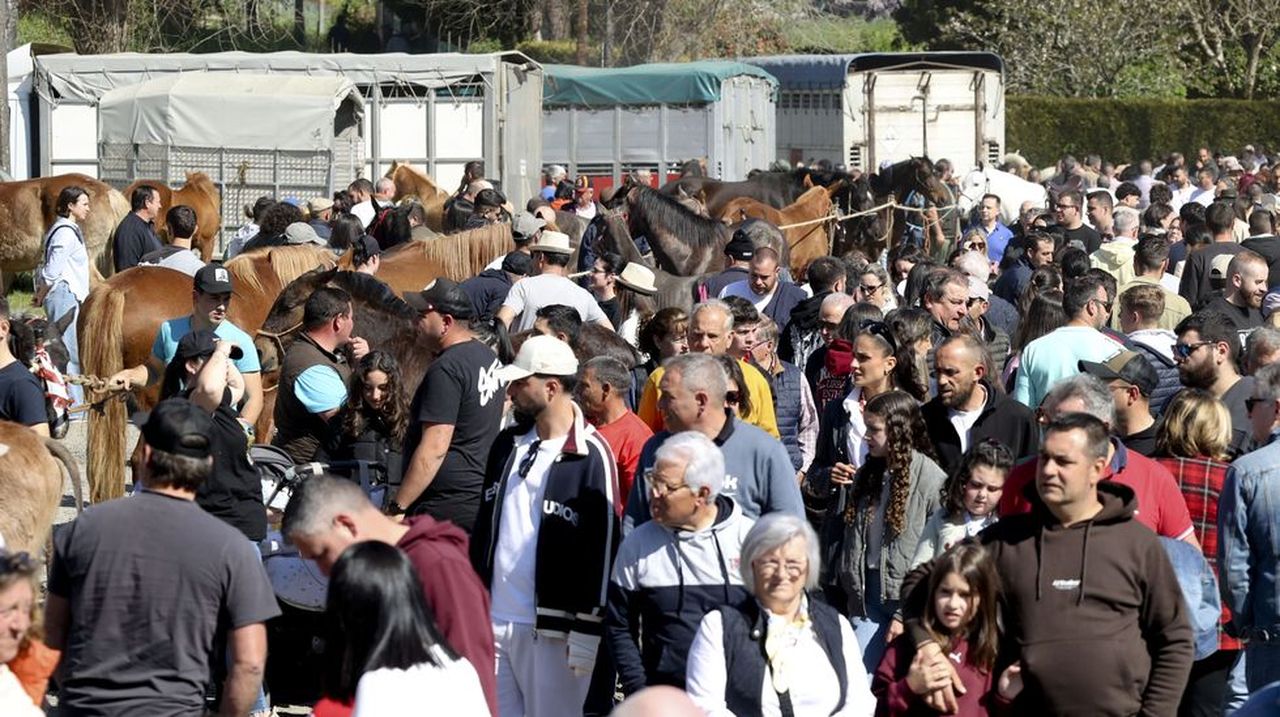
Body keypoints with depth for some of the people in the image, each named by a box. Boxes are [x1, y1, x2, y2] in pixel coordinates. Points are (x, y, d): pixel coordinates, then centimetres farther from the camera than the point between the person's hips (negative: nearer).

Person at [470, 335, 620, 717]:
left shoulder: (591, 456, -10)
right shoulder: (507, 444, 13)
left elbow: (601, 546, -11)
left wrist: (586, 631, -13)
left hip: (551, 628, -7)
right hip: (492, 620, 7)